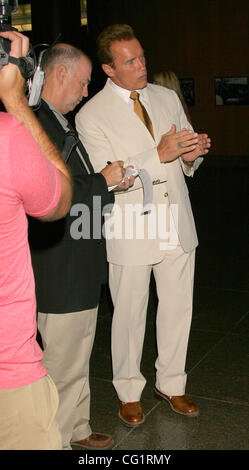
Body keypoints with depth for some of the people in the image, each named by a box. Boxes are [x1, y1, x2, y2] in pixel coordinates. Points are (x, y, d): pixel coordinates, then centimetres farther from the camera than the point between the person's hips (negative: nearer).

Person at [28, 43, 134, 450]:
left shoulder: (59, 122, 14)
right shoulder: (36, 123, -20)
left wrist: (111, 183, 7)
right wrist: (103, 180, -15)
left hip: (79, 268, 11)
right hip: (60, 275, -11)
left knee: (78, 358, 23)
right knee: (63, 365, 5)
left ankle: (78, 430, 40)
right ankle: (58, 440, 24)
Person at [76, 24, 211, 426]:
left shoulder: (168, 98, 8)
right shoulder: (91, 116, -8)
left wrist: (191, 154, -10)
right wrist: (159, 155, -25)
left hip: (177, 225, 5)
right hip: (131, 231, -4)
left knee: (178, 309, 14)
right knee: (130, 316, 10)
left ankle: (171, 383, 35)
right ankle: (129, 392, 32)